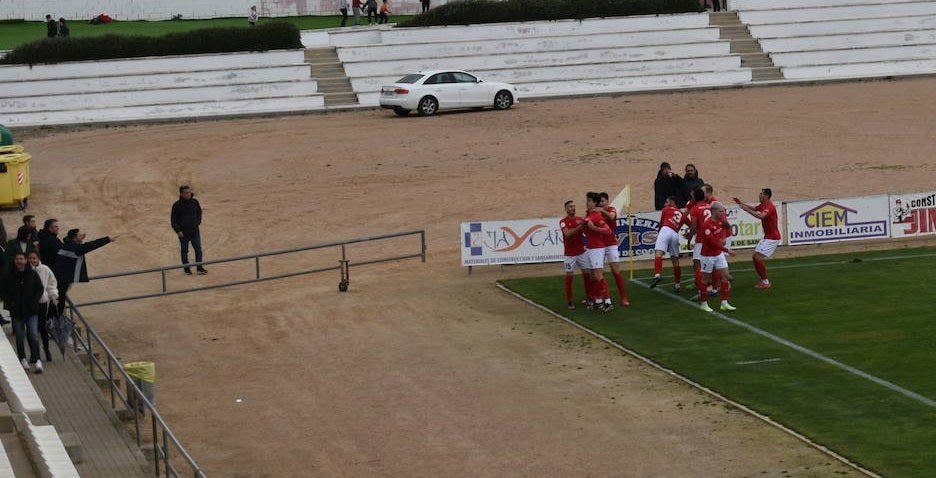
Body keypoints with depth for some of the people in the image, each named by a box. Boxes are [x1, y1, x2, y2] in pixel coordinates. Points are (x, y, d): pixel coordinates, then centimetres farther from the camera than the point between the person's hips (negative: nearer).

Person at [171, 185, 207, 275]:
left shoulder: (194, 202, 0)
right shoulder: (177, 205, -10)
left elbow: (199, 212, 19)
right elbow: (173, 219, -5)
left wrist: (198, 222, 10)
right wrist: (178, 230, -12)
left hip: (195, 231, 3)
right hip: (183, 233, -3)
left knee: (198, 249, 0)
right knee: (184, 251, 7)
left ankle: (199, 268, 6)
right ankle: (187, 269, 16)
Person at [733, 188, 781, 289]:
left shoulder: (769, 206, -21)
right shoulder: (763, 205, 10)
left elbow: (761, 216, -39)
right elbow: (754, 209, 28)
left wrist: (747, 209, -35)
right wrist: (741, 203, 15)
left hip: (772, 238, -10)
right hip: (767, 237, 10)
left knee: (759, 258, -13)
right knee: (755, 257, 10)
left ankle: (765, 282, -4)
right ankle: (764, 280, 18)